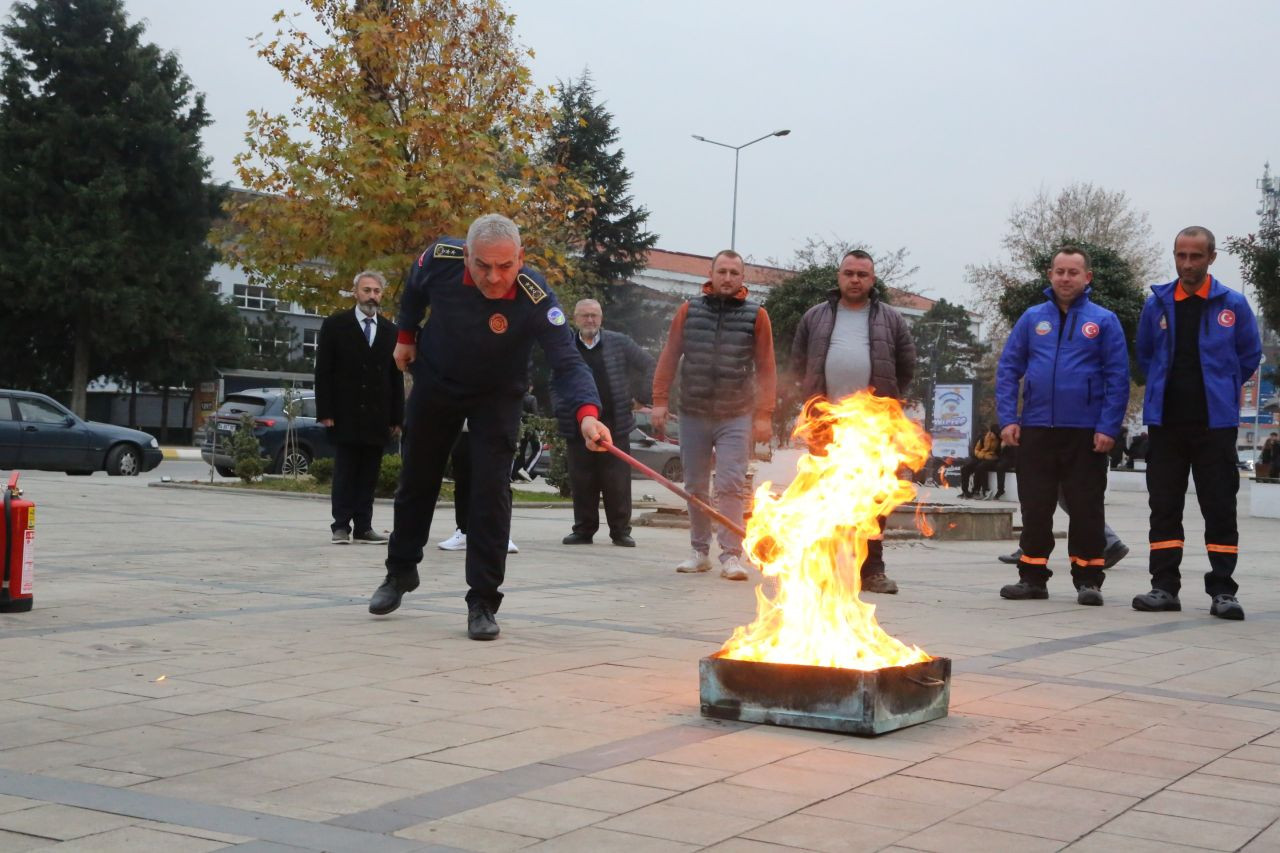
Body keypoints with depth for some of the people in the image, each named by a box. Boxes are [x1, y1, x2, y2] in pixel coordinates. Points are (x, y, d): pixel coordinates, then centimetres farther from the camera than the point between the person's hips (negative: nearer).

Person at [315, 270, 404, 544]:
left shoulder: (390, 331, 12)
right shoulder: (335, 325, 3)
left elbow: (396, 377, 11)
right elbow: (323, 372, 0)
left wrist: (397, 417, 5)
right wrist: (325, 412, -8)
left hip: (377, 417, 3)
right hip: (345, 416, -3)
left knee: (369, 475, 3)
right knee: (344, 473, -1)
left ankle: (363, 527, 5)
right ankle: (341, 526, 2)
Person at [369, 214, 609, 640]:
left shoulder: (536, 299, -35)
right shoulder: (440, 259, -27)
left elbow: (567, 362, -41)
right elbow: (414, 290, -2)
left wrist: (587, 413, -58)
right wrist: (406, 335, 7)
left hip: (497, 396, -2)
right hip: (435, 382, 3)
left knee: (491, 488, -14)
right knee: (416, 479, 14)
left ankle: (483, 602, -5)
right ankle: (400, 570, 37)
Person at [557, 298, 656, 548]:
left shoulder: (619, 343, 5)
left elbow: (648, 365, 14)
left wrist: (644, 396, 8)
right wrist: (560, 414, 6)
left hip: (614, 424, -1)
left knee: (617, 481, 0)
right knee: (582, 483, 3)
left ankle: (620, 531, 8)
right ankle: (583, 529, 13)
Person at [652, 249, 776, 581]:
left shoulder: (756, 316, 1)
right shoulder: (689, 311, 5)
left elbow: (766, 368, -1)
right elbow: (669, 358, 6)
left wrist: (763, 415, -6)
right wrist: (660, 401, -1)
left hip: (735, 417, -2)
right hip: (692, 414, 3)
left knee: (731, 485, -10)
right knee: (695, 486, 10)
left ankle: (731, 555, -8)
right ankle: (700, 552, 21)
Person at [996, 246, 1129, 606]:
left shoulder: (1104, 321, 1)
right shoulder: (1032, 318, 7)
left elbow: (1118, 378, -2)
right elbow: (1008, 369, 6)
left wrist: (1108, 427, -11)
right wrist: (1008, 419, -3)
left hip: (1086, 433, -2)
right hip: (1035, 429, 2)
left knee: (1086, 508, 3)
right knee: (1034, 507, 8)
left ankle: (1088, 580, 11)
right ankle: (1032, 577, 17)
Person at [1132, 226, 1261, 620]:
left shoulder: (1232, 304, -2)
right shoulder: (1157, 304, 4)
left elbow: (1249, 355, 7)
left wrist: (1221, 391, 11)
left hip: (1215, 422, -2)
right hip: (1166, 421, 2)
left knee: (1220, 507, 0)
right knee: (1164, 506, 4)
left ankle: (1223, 590, 6)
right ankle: (1164, 586, 10)